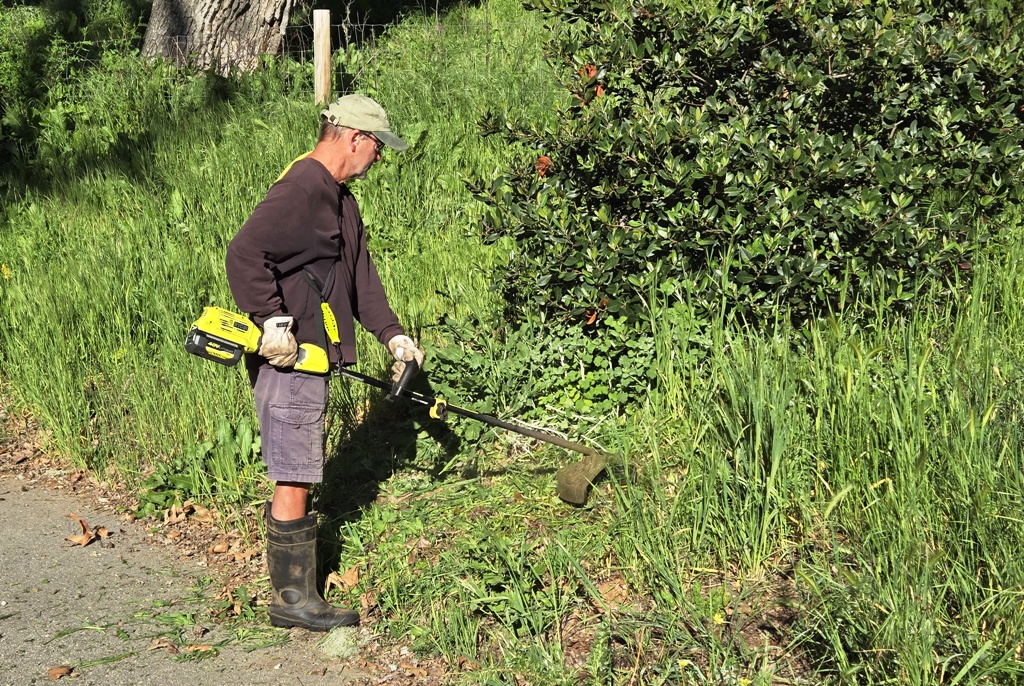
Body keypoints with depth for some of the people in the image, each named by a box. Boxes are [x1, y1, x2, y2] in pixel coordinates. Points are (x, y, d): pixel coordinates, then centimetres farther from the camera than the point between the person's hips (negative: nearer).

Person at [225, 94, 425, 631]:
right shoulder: (302, 189, -17)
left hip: (308, 358, 11)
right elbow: (244, 253, -26)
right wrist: (273, 321, -24)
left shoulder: (338, 198, 18)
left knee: (295, 476, 17)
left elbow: (360, 274, 22)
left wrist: (392, 334, 13)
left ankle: (288, 585, 28)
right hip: (288, 359, -11)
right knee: (295, 481, -4)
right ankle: (294, 600, 4)